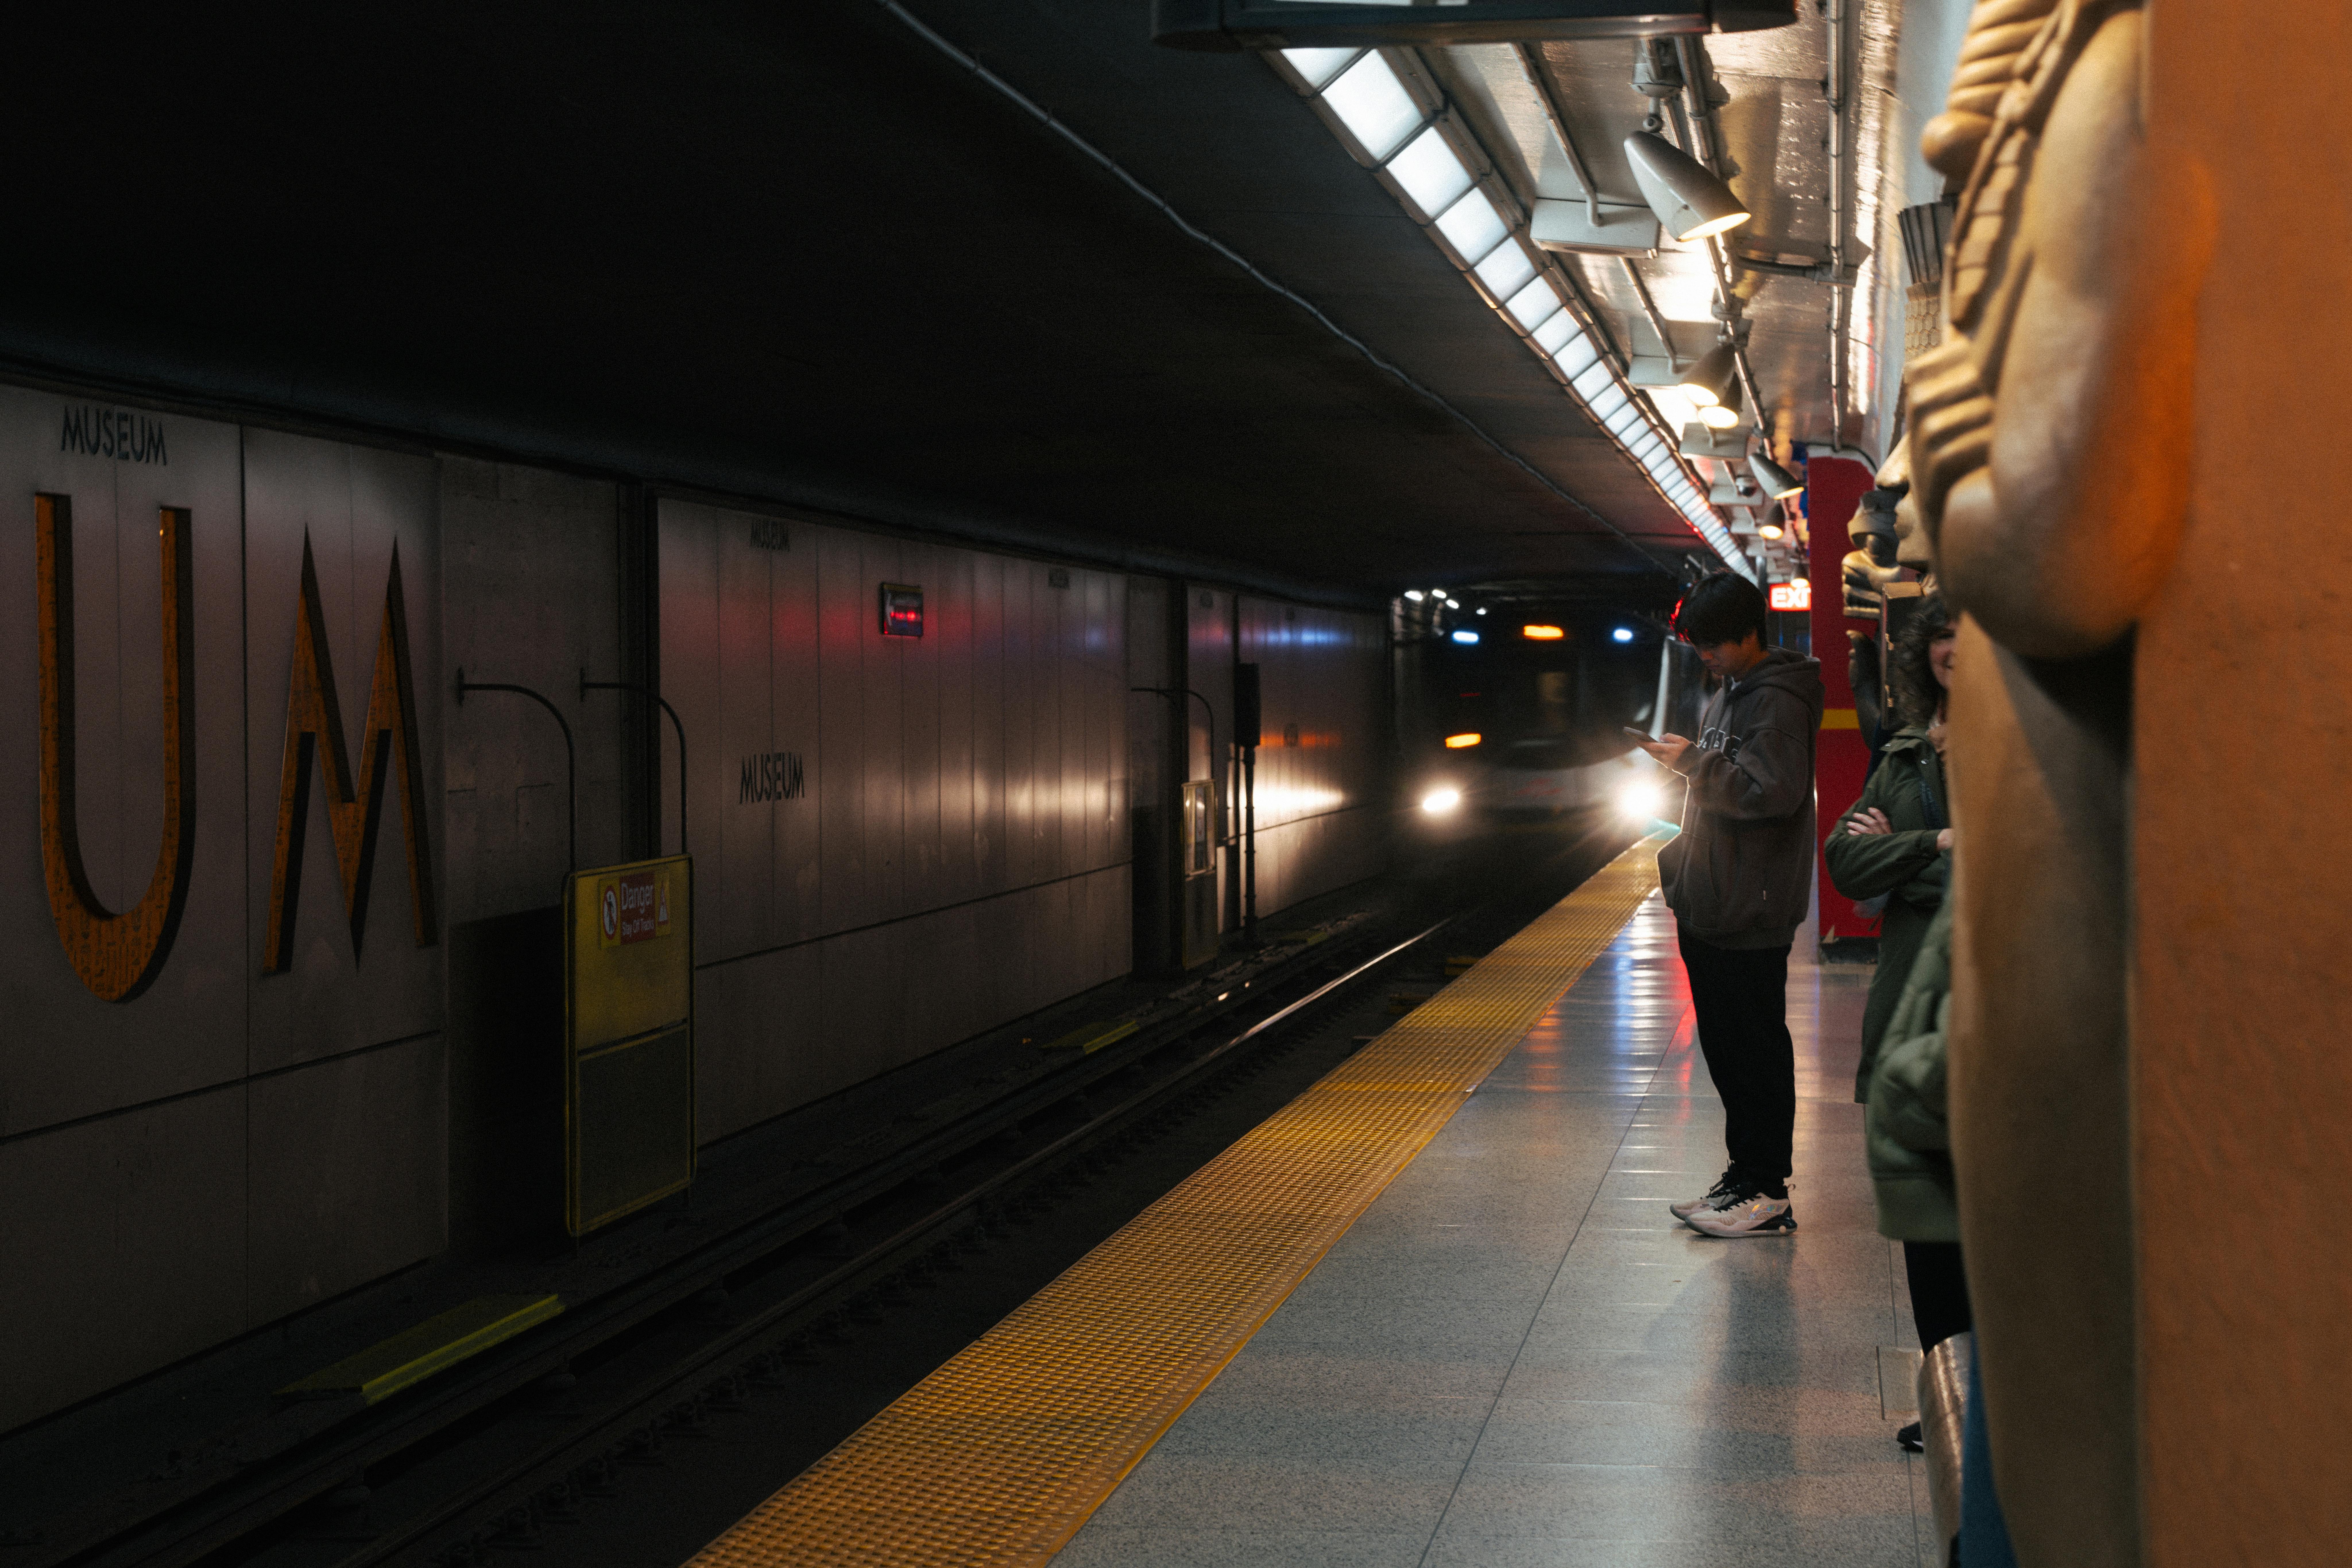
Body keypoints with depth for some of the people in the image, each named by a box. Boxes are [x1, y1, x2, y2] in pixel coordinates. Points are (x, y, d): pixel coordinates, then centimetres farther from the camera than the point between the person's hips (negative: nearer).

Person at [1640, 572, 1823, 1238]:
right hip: (1712, 908, 10)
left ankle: (1767, 1195, 2)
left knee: (1756, 1052, -4)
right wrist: (1683, 859, 19)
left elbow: (1773, 791, -27)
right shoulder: (1725, 697, 17)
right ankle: (1744, 1179, 22)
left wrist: (1693, 761, -20)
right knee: (1727, 1050, 14)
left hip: (1751, 916, -10)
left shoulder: (1778, 703, -14)